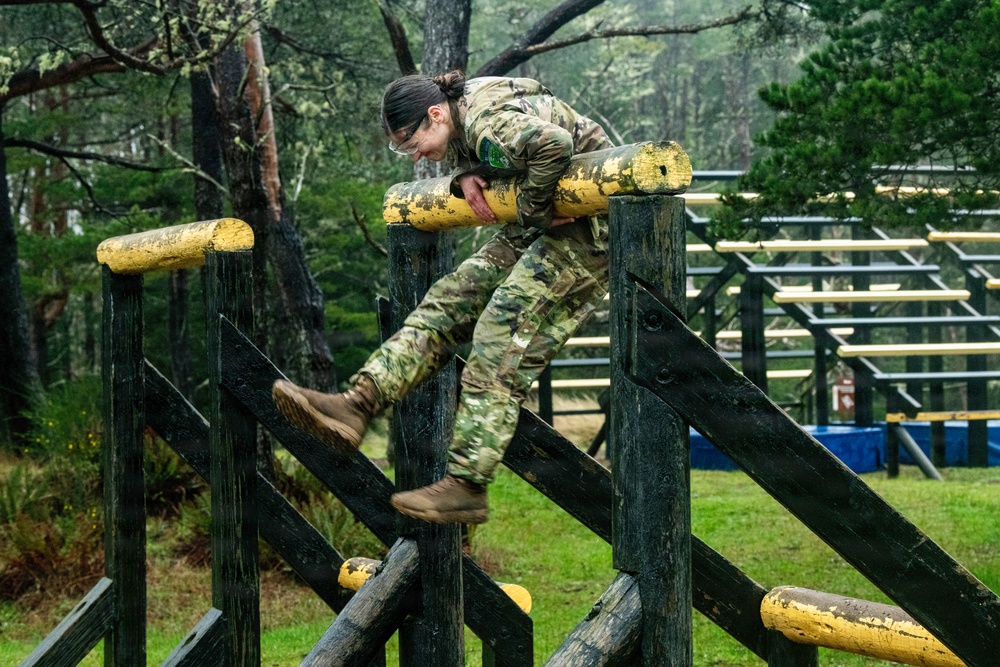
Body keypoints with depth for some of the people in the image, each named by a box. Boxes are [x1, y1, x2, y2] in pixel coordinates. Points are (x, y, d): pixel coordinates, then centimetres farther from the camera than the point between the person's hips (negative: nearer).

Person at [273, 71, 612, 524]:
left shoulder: (488, 123, -26)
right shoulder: (464, 114, 5)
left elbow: (555, 143, -43)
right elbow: (469, 158, 23)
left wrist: (533, 211, -25)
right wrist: (466, 176, -3)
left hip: (588, 231, -10)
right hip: (539, 226, 10)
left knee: (502, 336, -16)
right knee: (452, 299, 1)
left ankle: (467, 485, -15)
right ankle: (357, 405, -5)